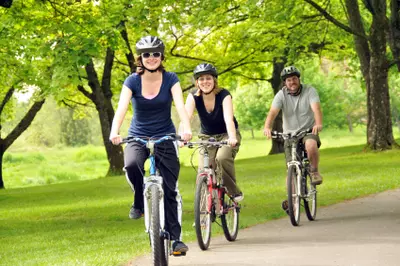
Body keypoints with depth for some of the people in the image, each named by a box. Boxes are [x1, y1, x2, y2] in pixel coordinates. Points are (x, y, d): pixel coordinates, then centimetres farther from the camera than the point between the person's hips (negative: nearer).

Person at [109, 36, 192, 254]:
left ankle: (175, 238, 5)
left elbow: (180, 105, -21)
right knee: (132, 165, -34)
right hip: (138, 137, 0)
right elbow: (121, 107, -21)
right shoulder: (132, 81, -8)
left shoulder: (170, 79, -7)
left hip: (165, 137, 0)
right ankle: (139, 202, -7)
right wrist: (114, 132, -40)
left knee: (170, 189, -4)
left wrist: (187, 129, -40)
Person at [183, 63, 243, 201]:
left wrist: (232, 138, -54)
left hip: (226, 135, -2)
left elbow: (228, 118, -35)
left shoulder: (223, 95, -21)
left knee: (222, 158, -32)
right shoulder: (193, 96, -14)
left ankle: (234, 191, -13)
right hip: (207, 137, 3)